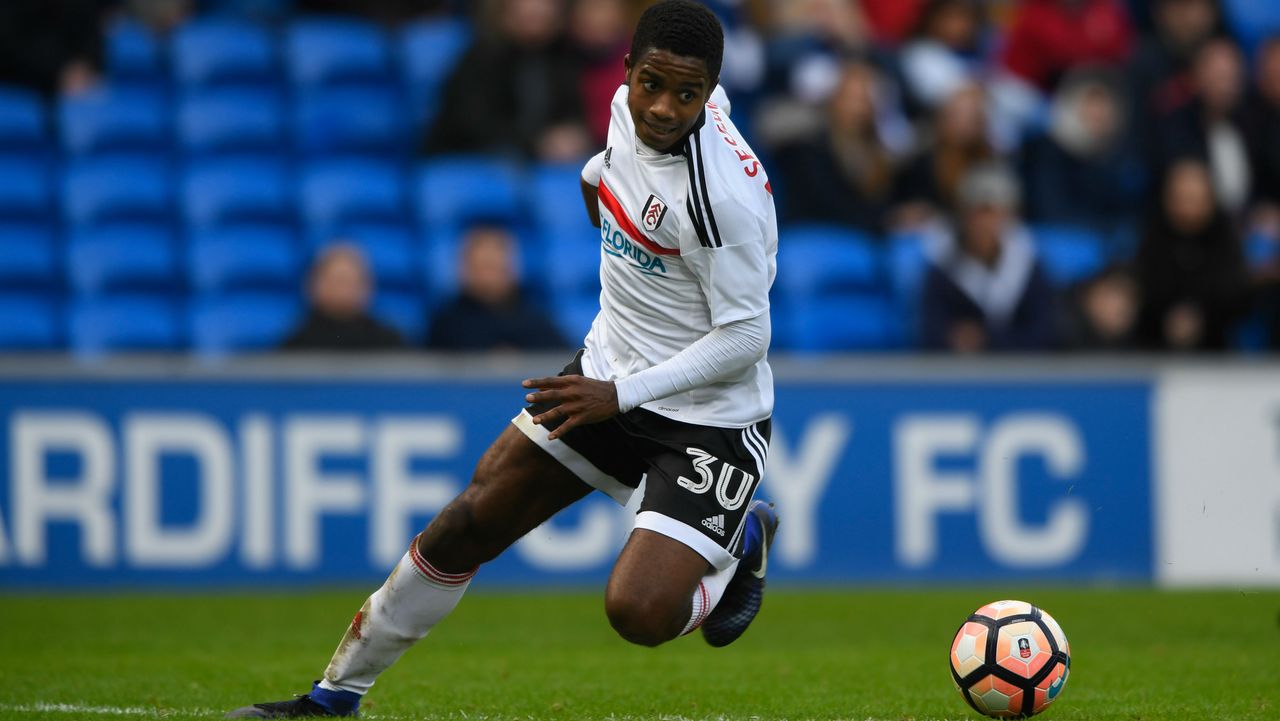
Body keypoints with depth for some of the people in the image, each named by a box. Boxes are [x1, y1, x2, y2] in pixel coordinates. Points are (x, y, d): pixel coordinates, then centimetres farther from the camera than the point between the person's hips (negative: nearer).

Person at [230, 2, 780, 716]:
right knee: (469, 524, 6)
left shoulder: (723, 195, -29)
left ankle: (741, 541, 12)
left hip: (709, 416, -7)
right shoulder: (631, 108, -5)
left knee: (640, 613, -23)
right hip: (610, 370, 8)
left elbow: (746, 337, -23)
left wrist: (619, 395, -24)